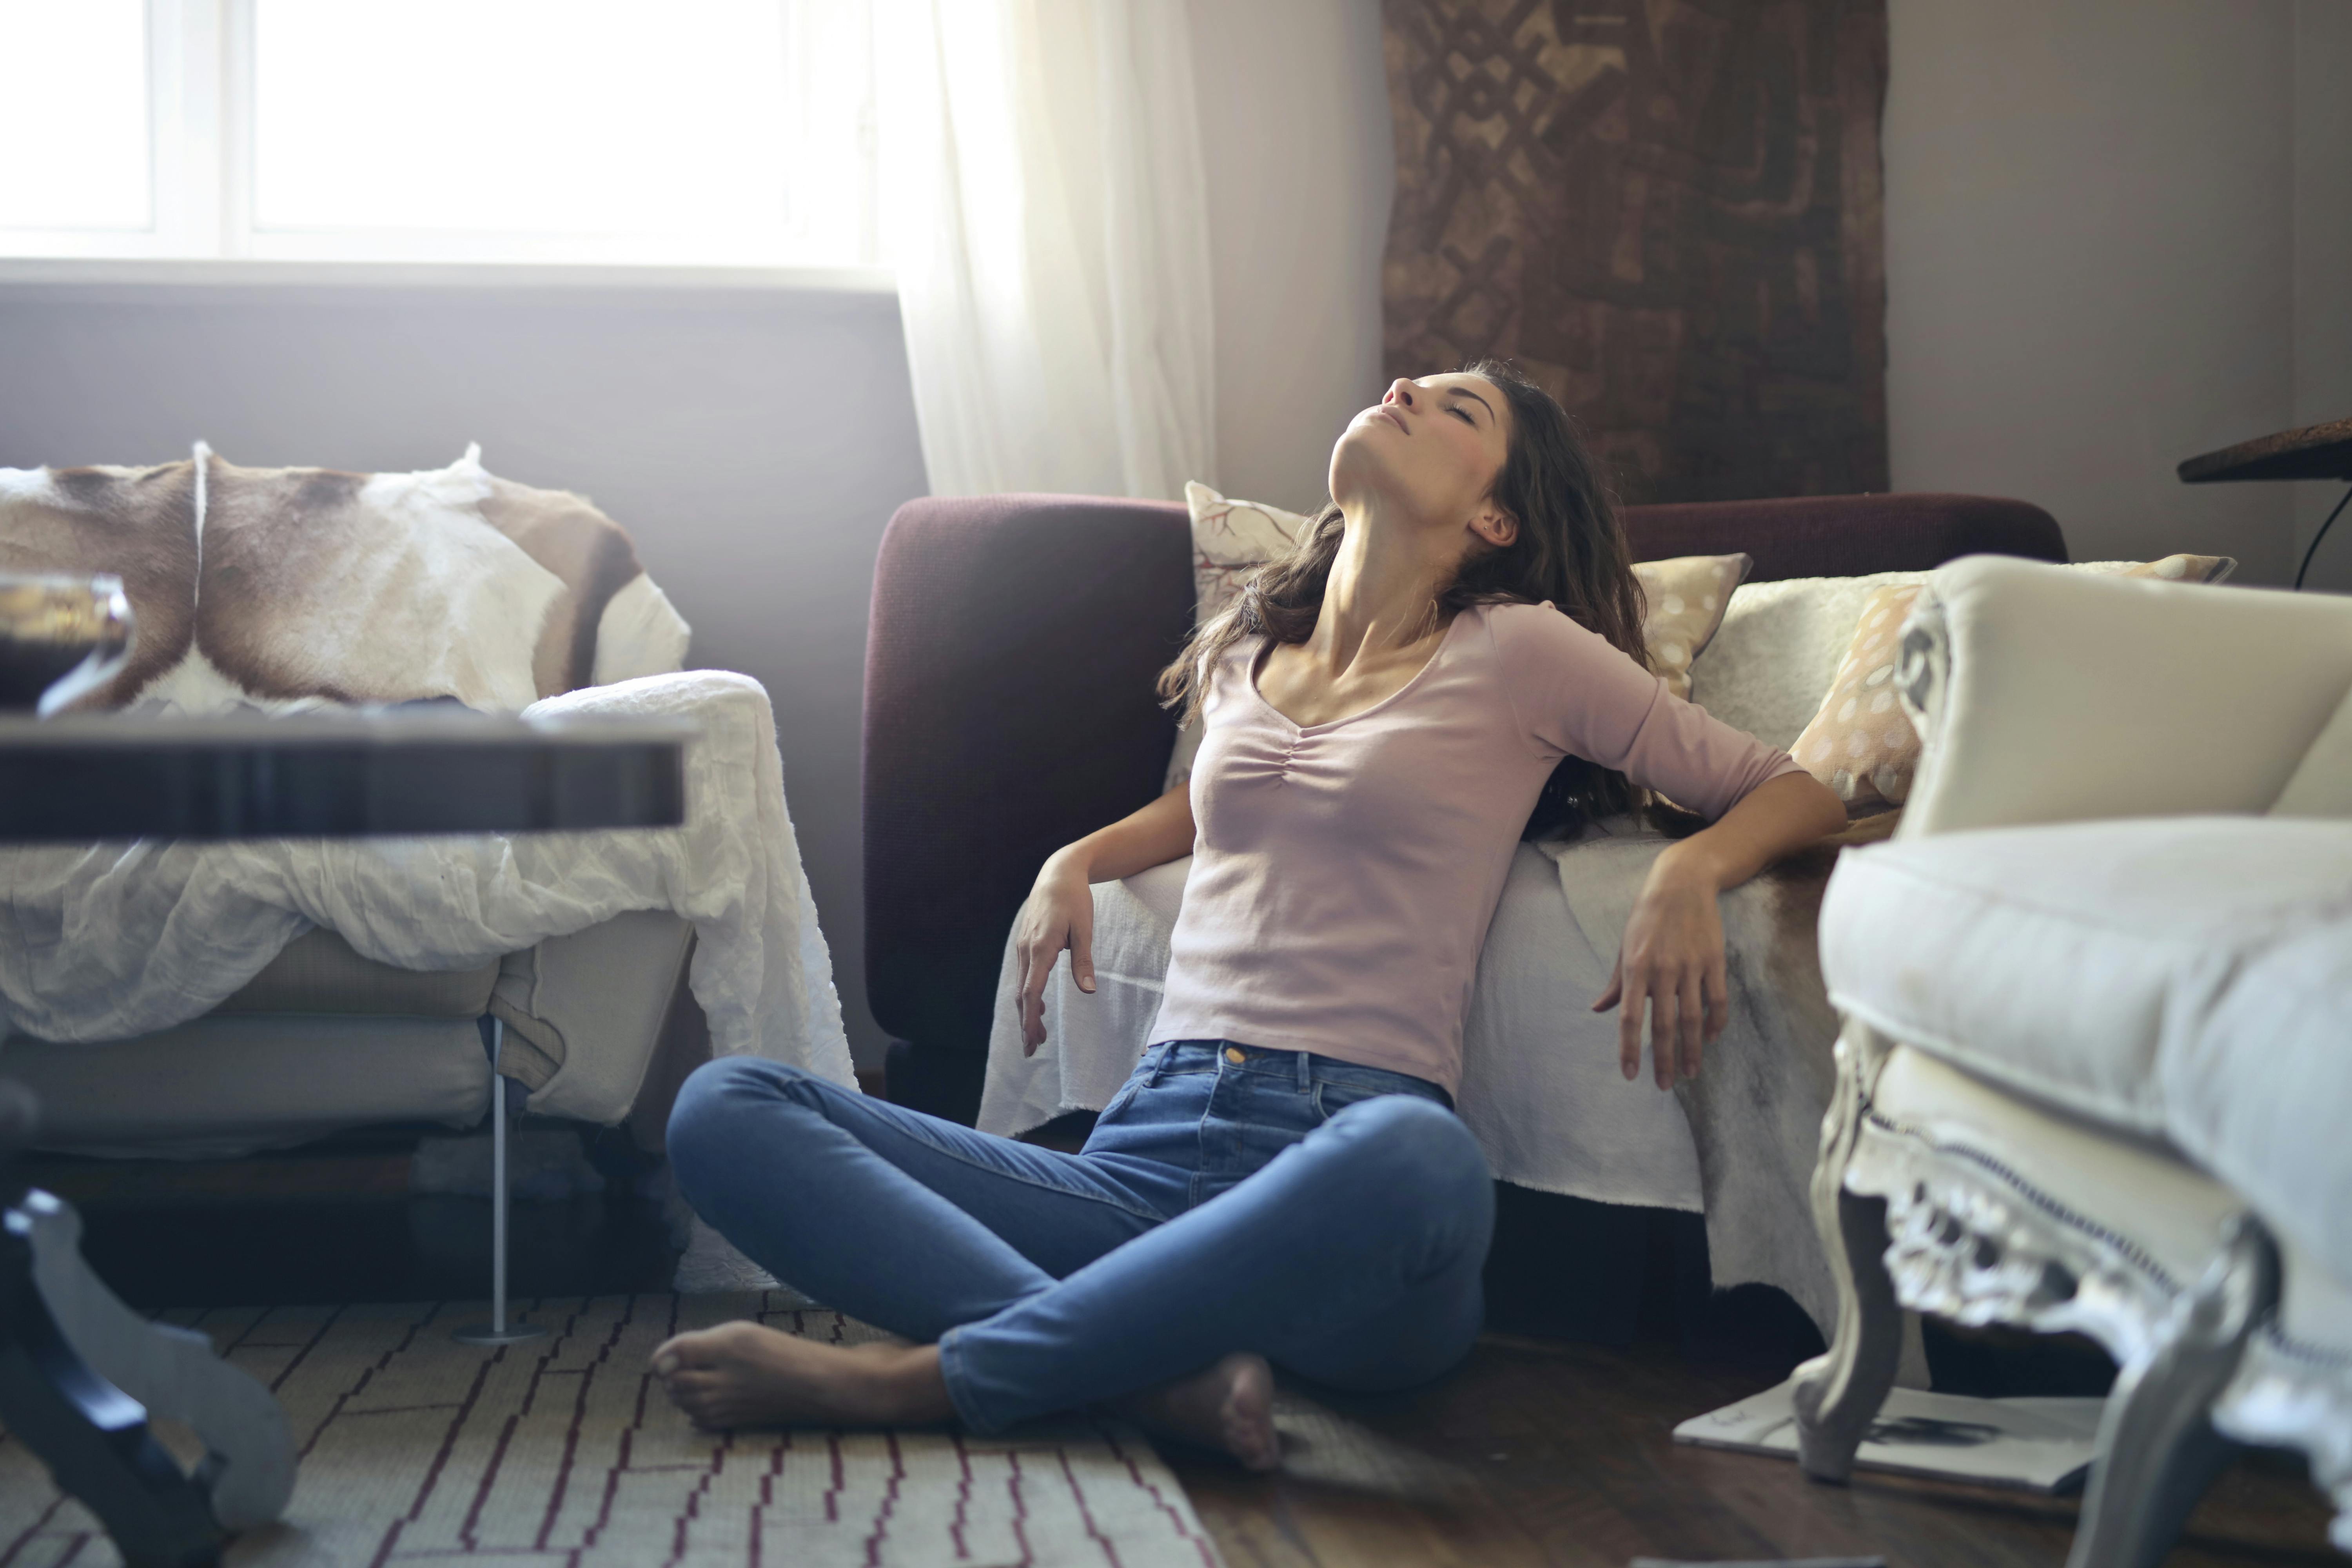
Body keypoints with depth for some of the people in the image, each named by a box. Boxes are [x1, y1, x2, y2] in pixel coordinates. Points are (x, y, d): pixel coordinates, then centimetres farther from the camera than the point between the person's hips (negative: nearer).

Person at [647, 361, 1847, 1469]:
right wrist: (1077, 861, 26)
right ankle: (1153, 1364, -31)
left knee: (1413, 1158, -43)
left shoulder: (1519, 652, 9)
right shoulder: (1244, 652, 23)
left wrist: (1687, 873, -8)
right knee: (724, 1109, -14)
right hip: (1148, 1152, 5)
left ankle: (925, 1379, -30)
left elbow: (1797, 795, 13)